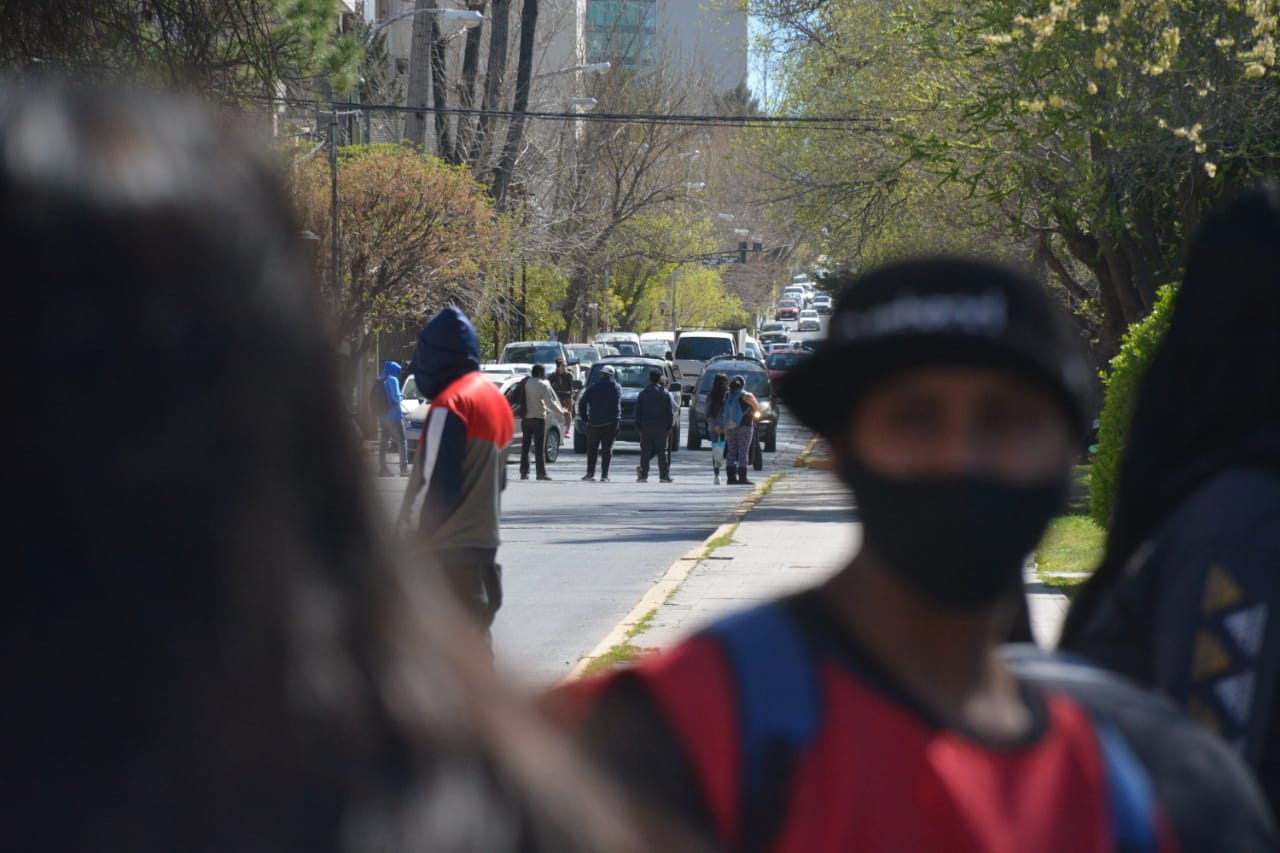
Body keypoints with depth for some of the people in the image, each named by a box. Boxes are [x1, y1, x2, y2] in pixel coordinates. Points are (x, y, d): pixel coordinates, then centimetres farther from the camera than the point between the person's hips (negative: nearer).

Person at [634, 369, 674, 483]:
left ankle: (643, 475, -2)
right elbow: (669, 412, 1)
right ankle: (663, 475, 2)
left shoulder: (642, 394, 3)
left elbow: (637, 412, 3)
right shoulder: (665, 394, 1)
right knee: (662, 452, 3)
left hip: (646, 427, 1)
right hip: (661, 427, -1)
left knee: (645, 452, 3)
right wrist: (669, 427, 6)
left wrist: (638, 427, 7)